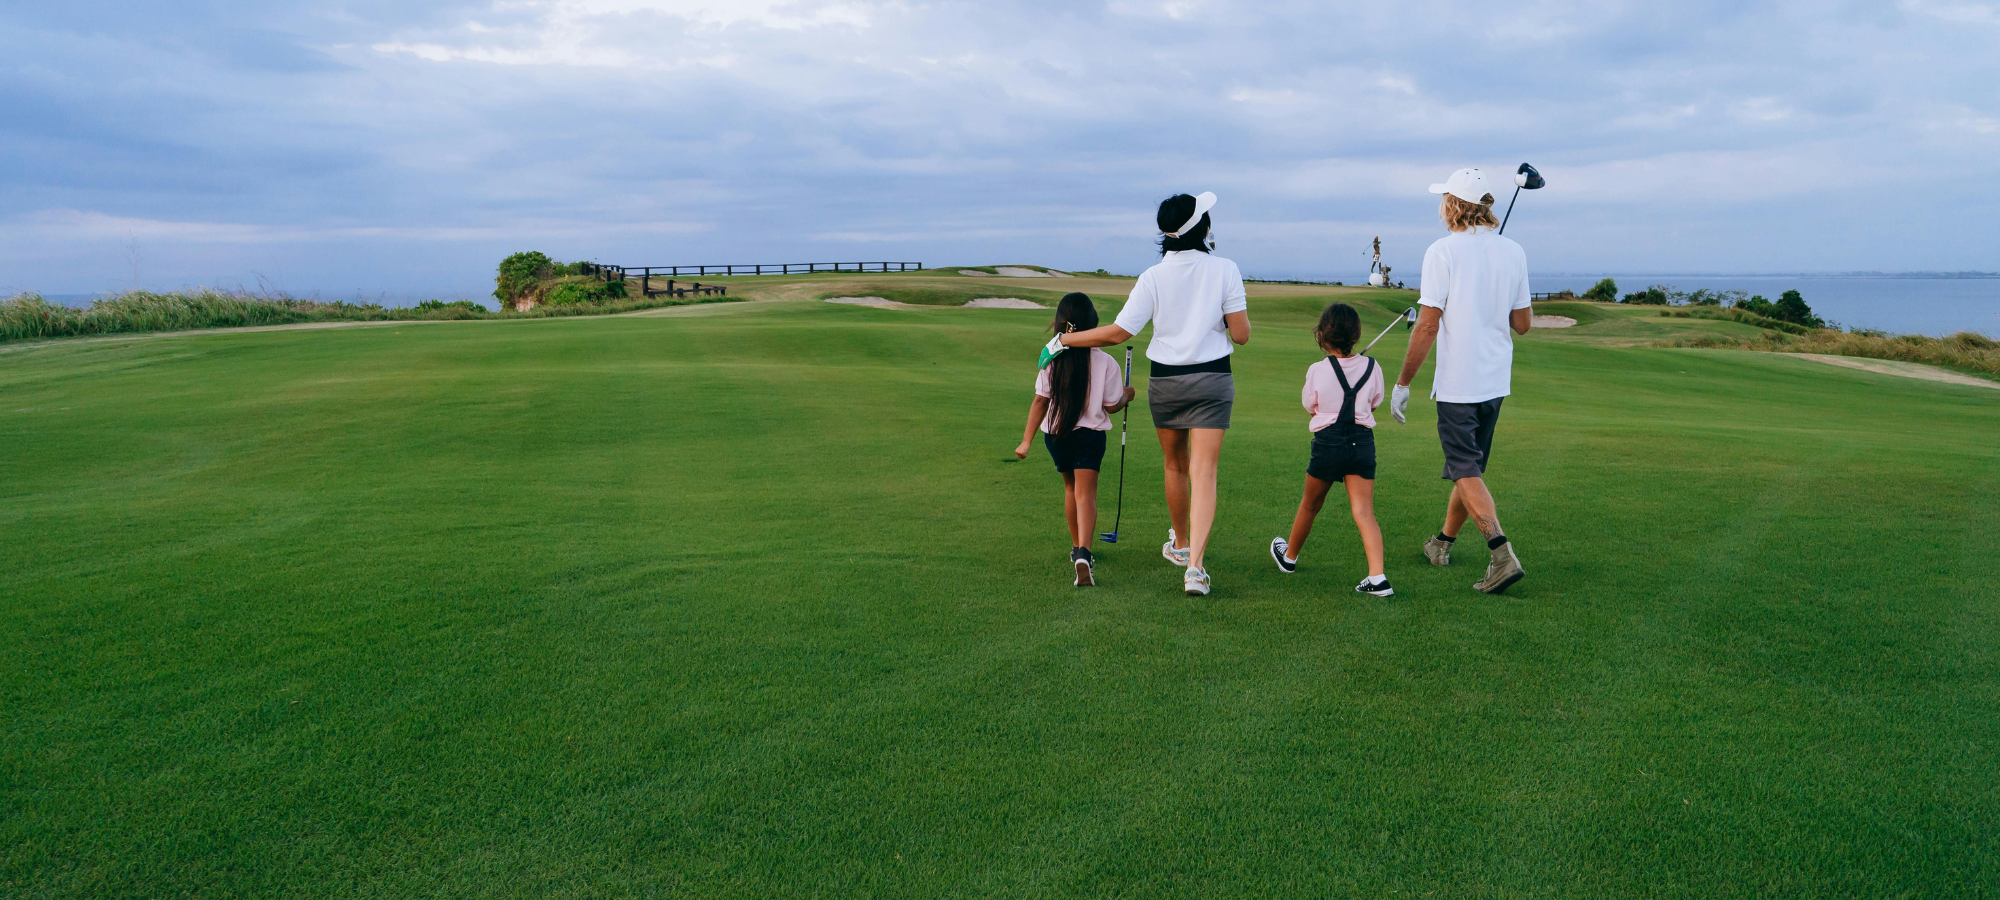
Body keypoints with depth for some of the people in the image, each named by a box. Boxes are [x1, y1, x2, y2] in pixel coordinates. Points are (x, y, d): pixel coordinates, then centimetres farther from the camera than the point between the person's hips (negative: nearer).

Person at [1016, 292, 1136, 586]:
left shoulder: (1051, 360, -8)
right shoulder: (1105, 362, -10)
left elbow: (1040, 400, -6)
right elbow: (1111, 406, -3)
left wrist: (1027, 440, -1)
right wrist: (1126, 395, 20)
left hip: (1055, 434, 3)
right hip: (1089, 435, -3)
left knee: (1070, 487, 22)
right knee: (1086, 493, -7)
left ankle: (1076, 548, 34)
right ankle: (1083, 553, -28)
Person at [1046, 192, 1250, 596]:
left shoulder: (1153, 277, -7)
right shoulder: (1224, 270, -8)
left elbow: (1118, 332, -10)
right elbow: (1241, 334, -7)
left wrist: (1064, 339, 1)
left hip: (1165, 380, 1)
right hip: (1212, 380, -1)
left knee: (1175, 465, 19)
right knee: (1204, 472, -4)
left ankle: (1180, 544, 38)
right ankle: (1195, 563, -16)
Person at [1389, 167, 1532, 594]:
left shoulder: (1443, 251, -12)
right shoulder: (1513, 252, 5)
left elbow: (1428, 325, -14)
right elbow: (1523, 323, 9)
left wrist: (1402, 383, -8)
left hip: (1458, 381, -6)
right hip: (1497, 380, 6)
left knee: (1466, 472, -4)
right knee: (1469, 465, 18)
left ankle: (1502, 554, -18)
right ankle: (1443, 543, 33)